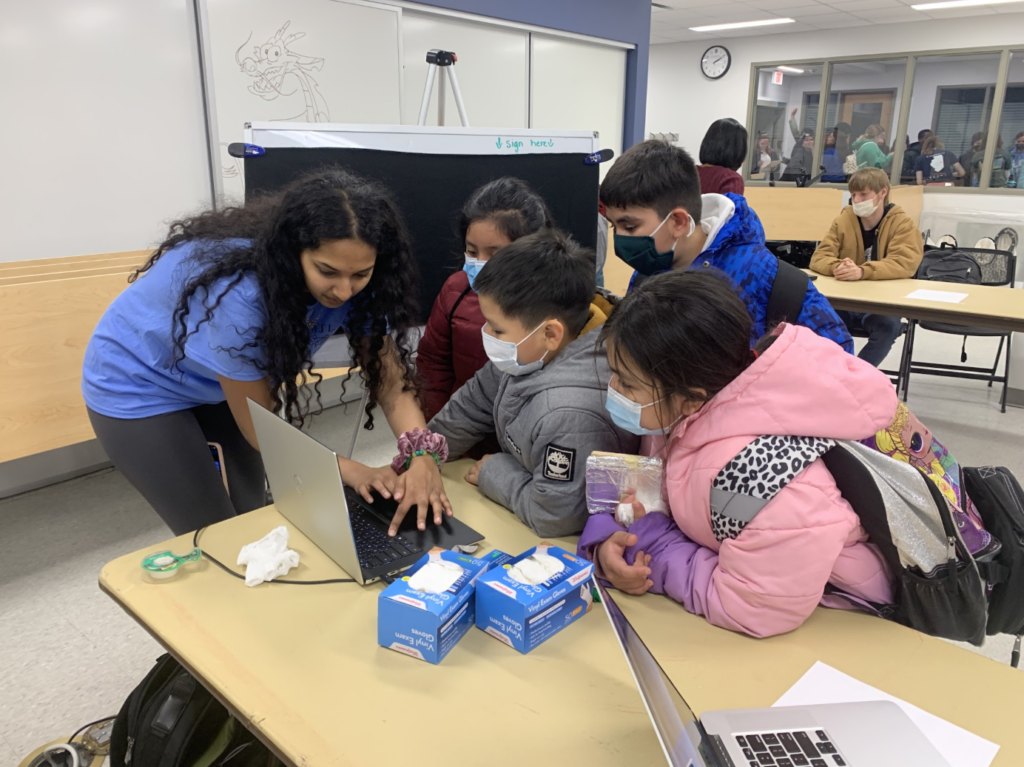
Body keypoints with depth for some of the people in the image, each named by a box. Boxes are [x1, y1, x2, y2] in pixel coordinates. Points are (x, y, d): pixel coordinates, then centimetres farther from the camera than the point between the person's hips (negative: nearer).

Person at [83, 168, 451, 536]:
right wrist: (348, 469, -34)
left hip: (219, 381, 5)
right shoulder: (238, 293, -38)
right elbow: (260, 427, -27)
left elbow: (392, 381, -21)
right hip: (139, 387, -5)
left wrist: (423, 459, -36)